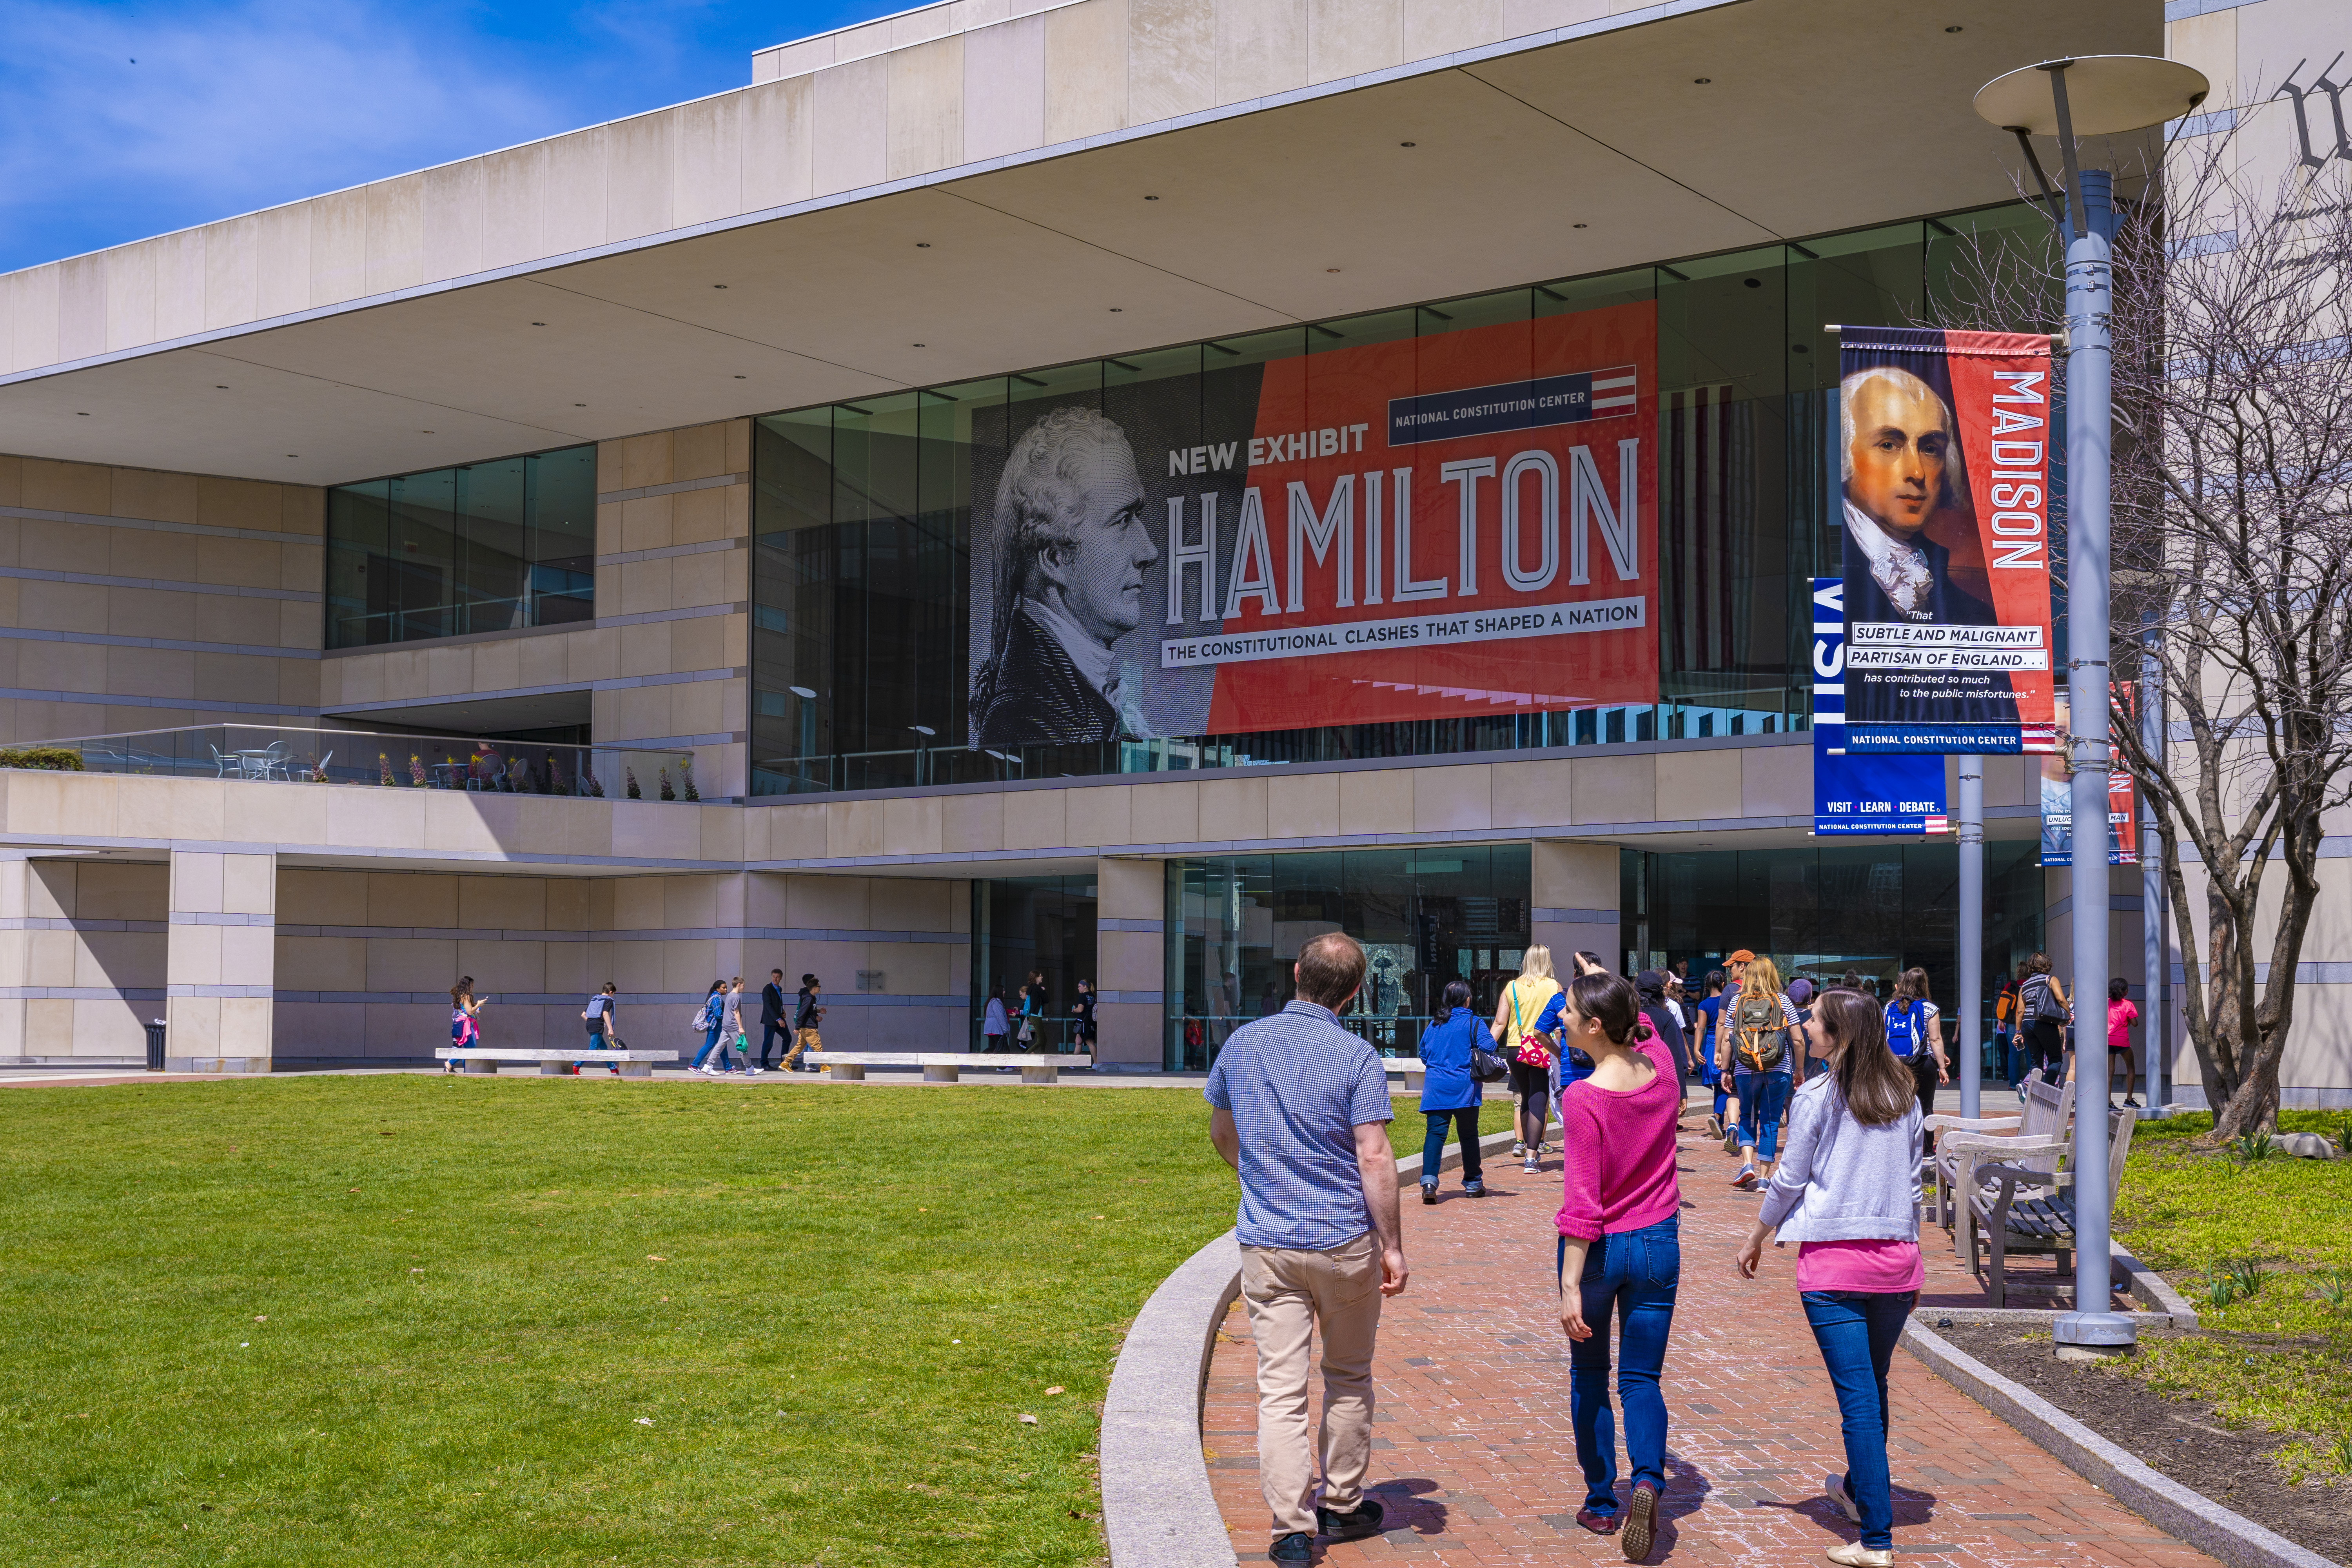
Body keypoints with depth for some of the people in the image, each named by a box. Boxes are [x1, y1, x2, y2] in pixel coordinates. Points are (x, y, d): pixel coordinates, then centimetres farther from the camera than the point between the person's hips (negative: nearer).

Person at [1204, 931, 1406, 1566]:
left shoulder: (1242, 1043, 2)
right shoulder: (1356, 1057, -11)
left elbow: (1221, 1133, 15)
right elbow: (1374, 1158, -14)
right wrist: (1393, 1247, -8)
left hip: (1266, 1243, 2)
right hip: (1345, 1240, -2)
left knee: (1281, 1388, 1)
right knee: (1349, 1378, 17)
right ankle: (1343, 1506, 27)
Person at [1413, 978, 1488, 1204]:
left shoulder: (1433, 1026, 11)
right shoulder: (1473, 1023, -1)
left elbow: (1423, 1055, 17)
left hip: (1436, 1088, 2)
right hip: (1464, 1089, -2)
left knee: (1435, 1132, -4)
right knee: (1468, 1134, 9)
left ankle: (1429, 1180, -21)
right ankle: (1473, 1182, 19)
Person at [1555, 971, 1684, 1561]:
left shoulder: (1583, 1098, -21)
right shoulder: (1662, 1065, -6)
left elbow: (1582, 1203, -22)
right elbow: (1642, 1027, 22)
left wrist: (1570, 1285, -21)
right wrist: (1613, 994, 18)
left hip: (1600, 1249, -4)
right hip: (1659, 1245, 4)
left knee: (1589, 1375, 16)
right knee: (1641, 1380, 8)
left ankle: (1601, 1501, 22)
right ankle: (1647, 1479, -17)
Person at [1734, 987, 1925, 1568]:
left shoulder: (1817, 1096, -8)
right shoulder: (1903, 1095, 7)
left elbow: (1789, 1180, -3)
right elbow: (1912, 1183, 13)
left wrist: (1756, 1238, 11)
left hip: (1834, 1258, -5)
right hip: (1896, 1256, 5)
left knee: (1857, 1395, -4)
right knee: (1874, 1383, 22)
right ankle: (1859, 1489, 41)